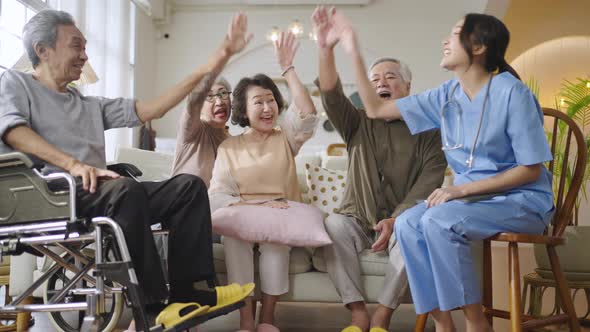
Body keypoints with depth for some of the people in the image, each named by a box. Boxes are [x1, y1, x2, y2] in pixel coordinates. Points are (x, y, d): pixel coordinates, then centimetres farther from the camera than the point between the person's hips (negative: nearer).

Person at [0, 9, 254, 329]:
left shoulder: (90, 105, 28)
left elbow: (150, 109, 20)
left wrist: (212, 63, 17)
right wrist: (73, 164, -27)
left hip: (99, 194, 7)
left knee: (188, 185, -10)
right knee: (125, 188, -35)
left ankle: (184, 289, -19)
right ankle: (152, 302, -30)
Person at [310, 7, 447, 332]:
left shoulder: (427, 130, 5)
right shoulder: (359, 124, 10)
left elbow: (429, 182, -7)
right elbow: (331, 97, -10)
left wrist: (396, 219, -21)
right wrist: (326, 50, -26)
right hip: (359, 219, 2)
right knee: (332, 225, -30)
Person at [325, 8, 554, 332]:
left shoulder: (511, 93, -15)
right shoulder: (446, 95, 4)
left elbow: (531, 170, -13)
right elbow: (376, 109, 7)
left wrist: (461, 188, -21)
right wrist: (353, 53, 2)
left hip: (522, 199, -6)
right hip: (472, 197, 6)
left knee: (437, 221, -29)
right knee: (408, 224, -19)